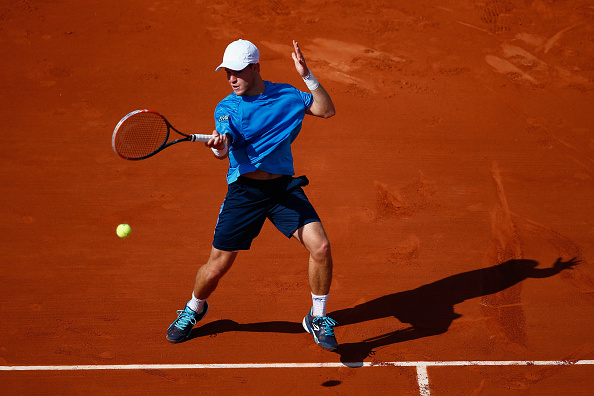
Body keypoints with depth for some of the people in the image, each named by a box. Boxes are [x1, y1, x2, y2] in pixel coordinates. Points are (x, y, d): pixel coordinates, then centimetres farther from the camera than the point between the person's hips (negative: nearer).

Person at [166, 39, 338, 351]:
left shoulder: (286, 95, 4)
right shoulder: (227, 107, -3)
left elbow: (327, 111, 1)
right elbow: (225, 149, -19)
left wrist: (307, 76, -10)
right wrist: (218, 146, -43)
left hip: (284, 187, 1)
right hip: (244, 192, -1)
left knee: (320, 247, -16)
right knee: (217, 265, 1)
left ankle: (317, 319, 7)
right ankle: (194, 309, 35)